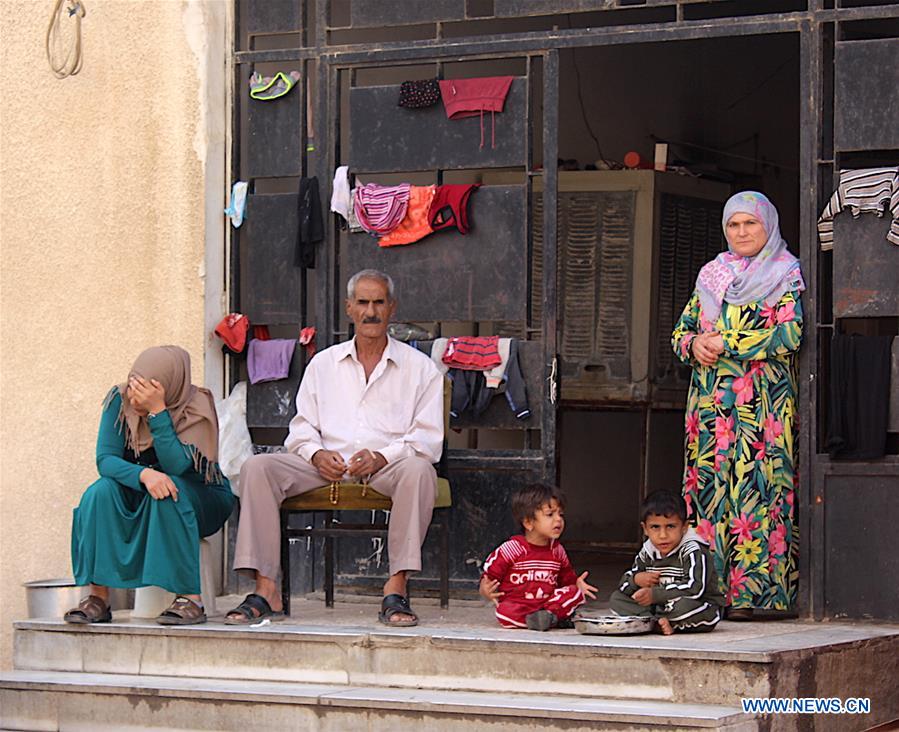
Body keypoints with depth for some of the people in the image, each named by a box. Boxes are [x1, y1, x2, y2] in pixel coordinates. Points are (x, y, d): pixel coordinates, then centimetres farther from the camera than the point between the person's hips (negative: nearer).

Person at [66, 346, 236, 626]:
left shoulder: (197, 409, -21)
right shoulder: (120, 400, -11)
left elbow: (176, 466, -32)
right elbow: (105, 459, -18)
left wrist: (157, 411, -39)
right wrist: (143, 474, -38)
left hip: (201, 499, -3)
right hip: (139, 498, 3)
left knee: (169, 492, -37)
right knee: (101, 493, -27)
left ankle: (191, 597, -35)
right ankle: (98, 598, -26)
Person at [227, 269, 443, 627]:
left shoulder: (419, 367, 10)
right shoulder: (323, 363, 20)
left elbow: (428, 439, 1)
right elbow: (302, 427, 15)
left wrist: (381, 457, -16)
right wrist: (316, 454, -8)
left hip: (388, 465, -2)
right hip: (327, 466, 3)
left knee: (419, 470, -38)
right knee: (257, 467, -22)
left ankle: (396, 589, -37)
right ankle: (265, 590, -28)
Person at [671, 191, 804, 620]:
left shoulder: (785, 276, 3)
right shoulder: (711, 275, 20)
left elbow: (788, 334, -11)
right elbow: (681, 329, 20)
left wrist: (726, 343, -11)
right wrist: (694, 344, -4)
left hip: (761, 403, -5)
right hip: (710, 403, 5)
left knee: (753, 488, -11)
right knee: (708, 487, -1)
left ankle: (751, 591, -11)